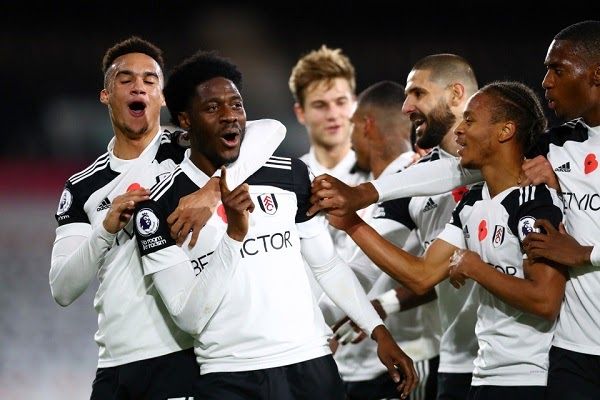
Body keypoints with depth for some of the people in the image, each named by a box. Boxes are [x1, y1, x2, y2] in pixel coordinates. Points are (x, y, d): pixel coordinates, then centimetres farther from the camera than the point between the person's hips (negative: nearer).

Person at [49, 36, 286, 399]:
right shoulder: (83, 188, 12)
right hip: (114, 368, 4)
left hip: (183, 357, -4)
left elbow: (271, 130, -16)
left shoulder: (187, 151, 1)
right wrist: (106, 229, -11)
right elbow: (62, 290, 4)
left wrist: (211, 191, -28)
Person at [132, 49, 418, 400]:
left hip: (312, 366, 3)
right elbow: (189, 318, -11)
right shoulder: (161, 209, -5)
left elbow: (328, 265, 14)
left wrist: (379, 331, 8)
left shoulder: (290, 176, 4)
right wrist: (234, 236, -19)